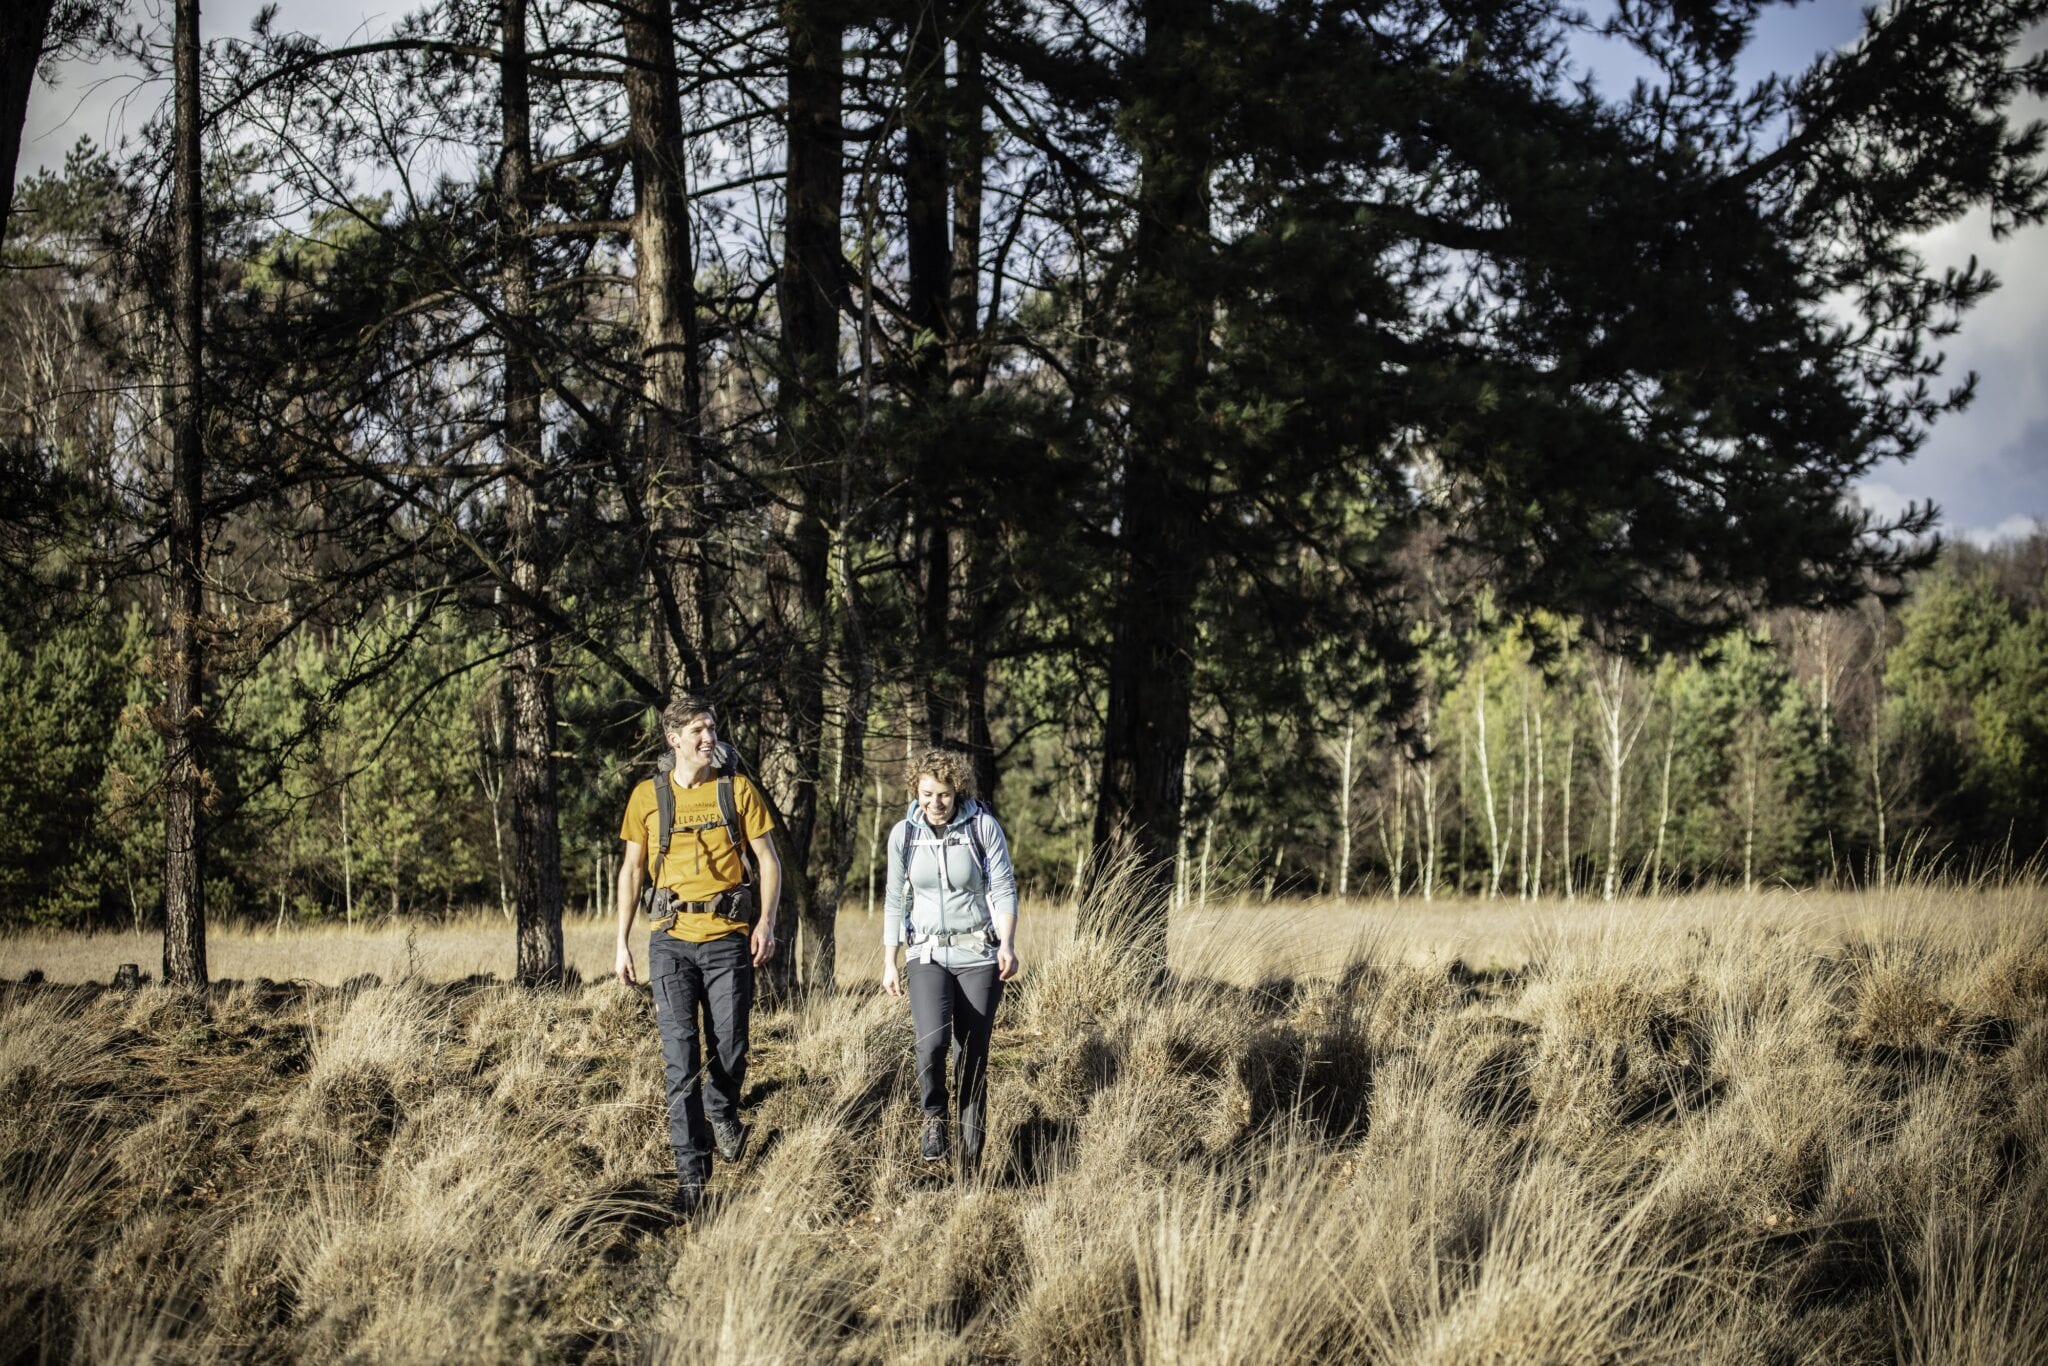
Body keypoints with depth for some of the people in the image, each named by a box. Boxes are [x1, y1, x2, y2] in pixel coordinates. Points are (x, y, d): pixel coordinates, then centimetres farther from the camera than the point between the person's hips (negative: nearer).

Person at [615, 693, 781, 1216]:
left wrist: (767, 922, -7)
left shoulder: (737, 790, 3)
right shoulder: (647, 796, 5)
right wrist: (622, 942, 7)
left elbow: (768, 861, 6)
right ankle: (691, 1171, -2)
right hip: (672, 939, 0)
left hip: (729, 937, 0)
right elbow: (631, 869, 11)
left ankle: (722, 1110, 39)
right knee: (679, 1056, -5)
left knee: (729, 1046, 5)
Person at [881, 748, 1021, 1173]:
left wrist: (1007, 944, -20)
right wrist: (889, 962, 9)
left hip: (978, 953, -1)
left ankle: (971, 1162, 11)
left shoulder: (984, 826, -4)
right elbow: (895, 902, 10)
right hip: (927, 954, 1)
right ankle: (933, 1115, 3)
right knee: (931, 1039, -25)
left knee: (973, 1057, 1)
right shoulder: (903, 834, 3)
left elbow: (1004, 890, -6)